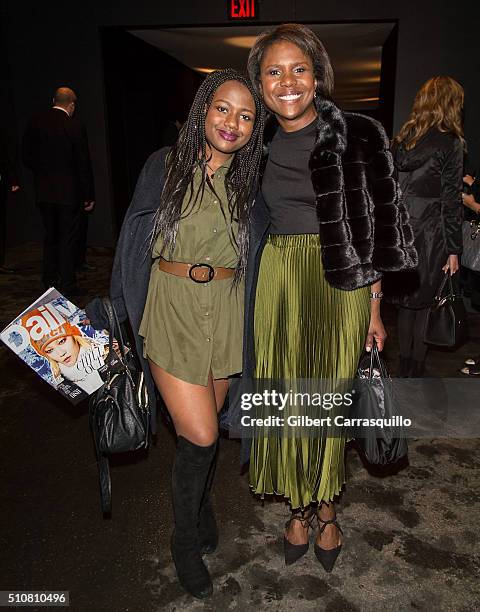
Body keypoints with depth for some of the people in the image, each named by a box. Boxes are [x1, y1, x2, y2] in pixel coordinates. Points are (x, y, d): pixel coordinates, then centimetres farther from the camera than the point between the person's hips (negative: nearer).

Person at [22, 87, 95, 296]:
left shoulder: (35, 122, 1)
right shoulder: (75, 127, -12)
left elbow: (26, 156, 5)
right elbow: (83, 165, -9)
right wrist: (89, 196, -3)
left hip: (43, 192, 5)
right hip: (69, 192, -5)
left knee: (50, 236, 18)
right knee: (68, 238, 4)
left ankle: (49, 281, 25)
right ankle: (67, 285, 8)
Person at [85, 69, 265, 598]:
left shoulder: (250, 179, 5)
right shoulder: (165, 166, -2)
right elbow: (133, 246, 1)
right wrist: (118, 317, 2)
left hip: (227, 312, 3)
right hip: (171, 310, -2)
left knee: (201, 429, 13)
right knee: (200, 435, -7)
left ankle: (199, 501, 45)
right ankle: (185, 539, 22)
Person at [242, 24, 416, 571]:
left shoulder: (356, 136, -3)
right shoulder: (261, 144, 8)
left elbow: (378, 225, -2)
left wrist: (375, 306, -4)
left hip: (339, 280, -3)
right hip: (277, 280, 3)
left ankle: (325, 506, 31)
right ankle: (300, 506, 30)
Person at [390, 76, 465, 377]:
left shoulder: (403, 138, 8)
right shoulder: (450, 143, -8)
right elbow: (451, 200, -10)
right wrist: (454, 249, -5)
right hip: (429, 236, -5)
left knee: (406, 301, 14)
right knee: (424, 304, 5)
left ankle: (405, 368, 24)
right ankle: (416, 372, 14)